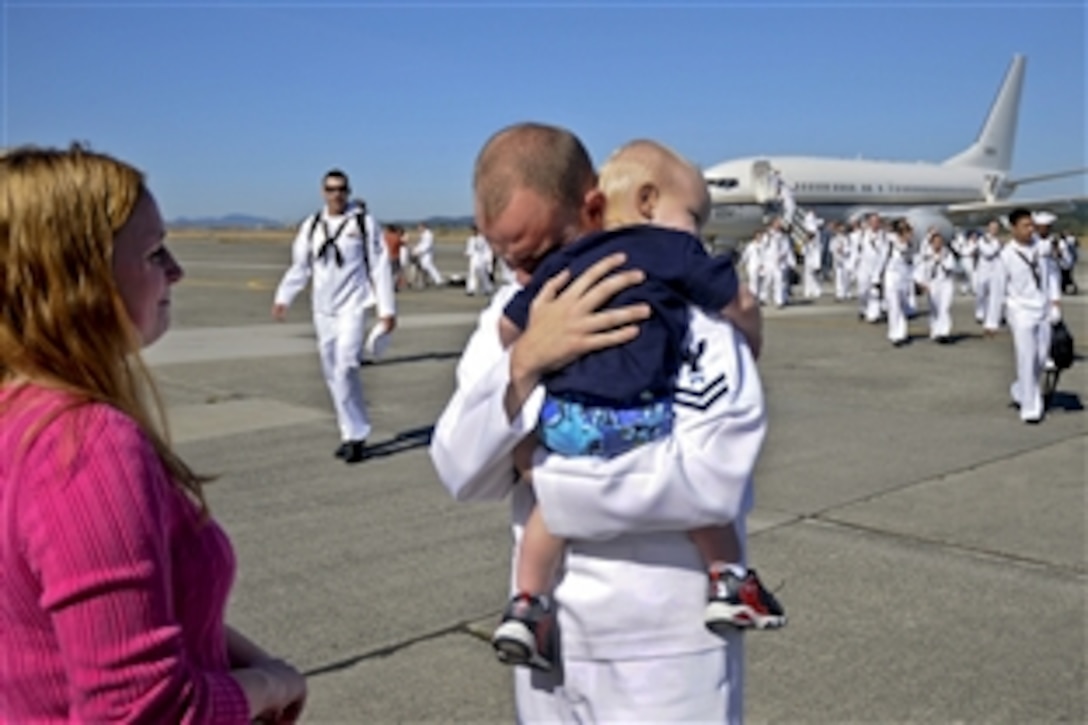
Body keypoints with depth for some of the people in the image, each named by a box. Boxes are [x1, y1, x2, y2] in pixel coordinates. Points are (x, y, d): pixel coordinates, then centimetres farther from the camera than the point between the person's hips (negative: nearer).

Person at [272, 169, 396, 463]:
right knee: (332, 374, 9)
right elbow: (299, 266, 12)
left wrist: (387, 309, -6)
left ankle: (355, 435, -6)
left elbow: (380, 267, -3)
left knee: (345, 368, -17)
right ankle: (353, 433, 21)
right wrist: (283, 298, -2)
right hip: (323, 309, 5)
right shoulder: (311, 226, 9)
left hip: (353, 306, -5)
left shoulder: (364, 223, -3)